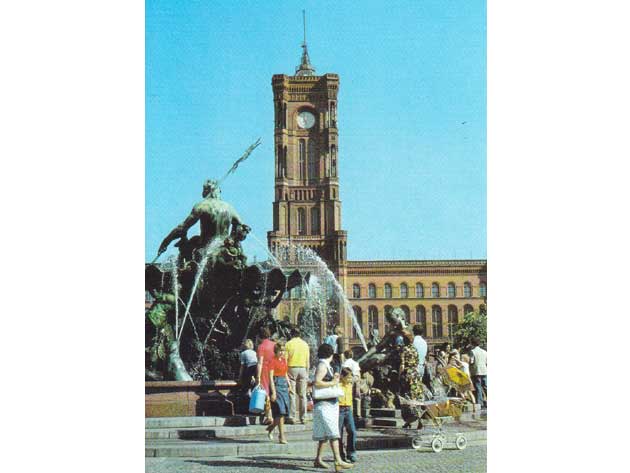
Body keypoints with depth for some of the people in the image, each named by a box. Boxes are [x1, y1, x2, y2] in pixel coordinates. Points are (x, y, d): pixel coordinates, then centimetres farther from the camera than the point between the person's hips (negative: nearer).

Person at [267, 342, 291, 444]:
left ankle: (270, 428, 27)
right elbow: (270, 377, -13)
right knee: (280, 411, -10)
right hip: (276, 385, -8)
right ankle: (282, 435, -6)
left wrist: (289, 386, 14)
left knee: (284, 411, 7)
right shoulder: (273, 361, -9)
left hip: (284, 385, 8)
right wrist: (273, 392, -17)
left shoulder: (284, 360, 13)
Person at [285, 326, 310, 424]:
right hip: (303, 369, 3)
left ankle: (291, 417, -5)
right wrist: (307, 374, 14)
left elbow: (285, 360, -4)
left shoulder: (289, 344, -1)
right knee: (302, 395, 6)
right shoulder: (305, 344, 8)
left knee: (291, 394, -1)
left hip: (292, 368, -3)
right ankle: (303, 417, 7)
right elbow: (308, 361, 8)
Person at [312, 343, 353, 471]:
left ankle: (318, 459, 20)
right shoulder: (322, 365, -12)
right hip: (324, 404, -10)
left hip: (329, 404, 10)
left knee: (324, 434, 13)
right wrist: (332, 383, -18)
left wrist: (334, 378, 11)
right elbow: (317, 383, -24)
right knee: (333, 433, -16)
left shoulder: (326, 366, 18)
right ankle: (338, 462, -21)